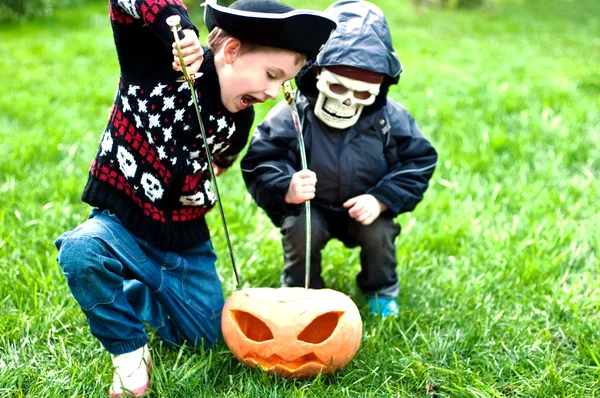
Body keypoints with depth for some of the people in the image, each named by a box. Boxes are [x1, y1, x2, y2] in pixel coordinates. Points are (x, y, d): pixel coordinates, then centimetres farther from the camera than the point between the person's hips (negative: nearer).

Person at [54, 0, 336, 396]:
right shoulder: (155, 61, -20)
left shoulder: (240, 119, -4)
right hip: (122, 224, -4)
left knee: (206, 336, 11)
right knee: (81, 251, -38)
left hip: (183, 242, 5)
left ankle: (134, 295, 37)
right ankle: (130, 353, -11)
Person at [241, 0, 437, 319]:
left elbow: (418, 163, -8)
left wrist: (382, 200, -23)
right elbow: (257, 164, -20)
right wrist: (286, 189, -42)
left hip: (364, 209, 2)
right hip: (309, 208, -2)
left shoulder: (392, 118, -14)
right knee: (301, 228, -29)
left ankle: (380, 290, 11)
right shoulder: (292, 115, -21)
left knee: (379, 232, -24)